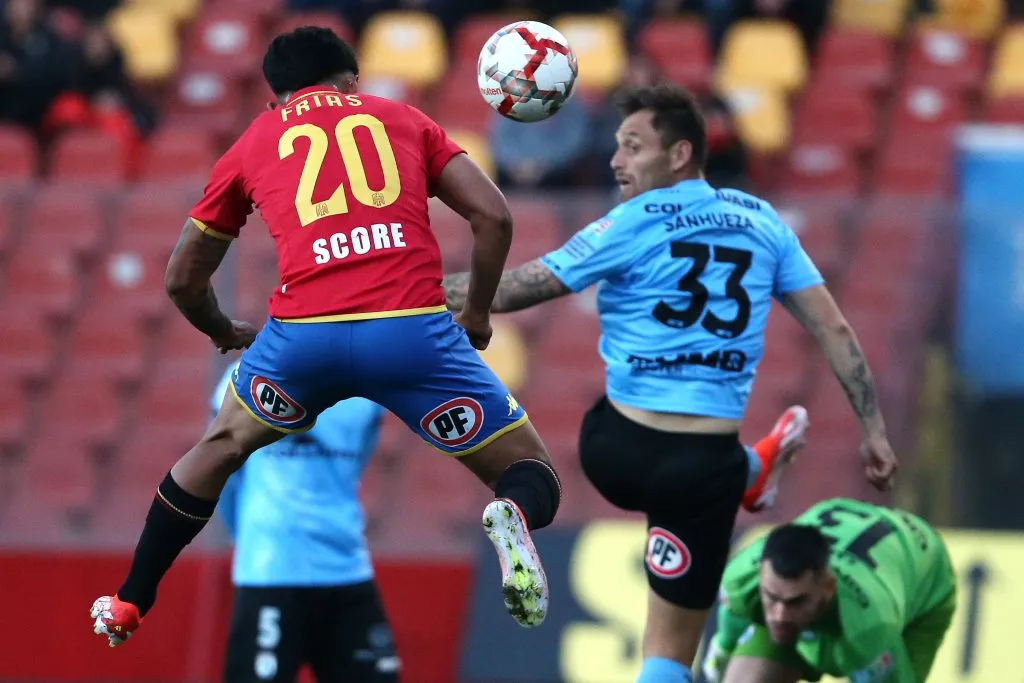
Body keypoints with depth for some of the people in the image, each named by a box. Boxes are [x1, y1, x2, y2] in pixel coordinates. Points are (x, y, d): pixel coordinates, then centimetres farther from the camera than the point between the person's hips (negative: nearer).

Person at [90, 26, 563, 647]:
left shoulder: (252, 145, 25)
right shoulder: (401, 119, 23)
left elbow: (183, 280, 32)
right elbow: (494, 216, 11)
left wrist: (226, 334, 52)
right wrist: (477, 313, 26)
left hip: (303, 335, 1)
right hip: (412, 330, -1)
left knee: (221, 446, 32)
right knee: (533, 478, 12)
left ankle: (127, 605, 35)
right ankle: (515, 514, -25)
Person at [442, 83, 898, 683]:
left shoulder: (632, 227, -5)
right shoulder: (762, 222, 6)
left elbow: (509, 291, -6)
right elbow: (835, 329, 6)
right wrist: (873, 429, 12)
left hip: (616, 452, -1)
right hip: (702, 469, 1)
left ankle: (755, 473, 55)